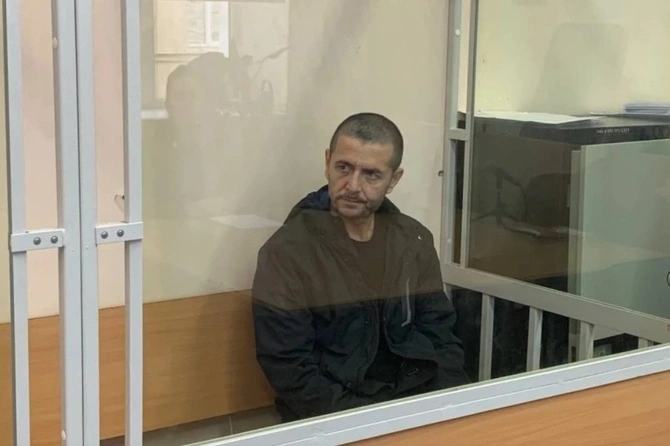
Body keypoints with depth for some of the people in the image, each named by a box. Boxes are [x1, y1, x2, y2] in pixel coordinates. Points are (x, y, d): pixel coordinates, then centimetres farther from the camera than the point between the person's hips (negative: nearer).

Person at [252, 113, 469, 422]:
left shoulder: (414, 241, 6)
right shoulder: (286, 253, -9)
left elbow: (440, 335, 9)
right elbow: (290, 371, -12)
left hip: (418, 396, 4)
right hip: (336, 416, -4)